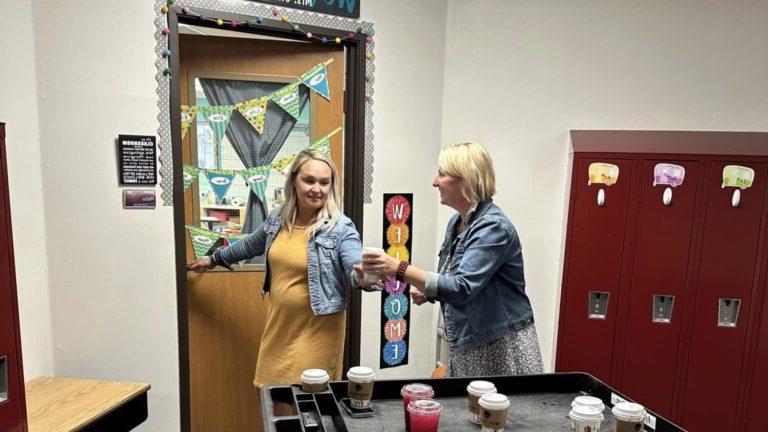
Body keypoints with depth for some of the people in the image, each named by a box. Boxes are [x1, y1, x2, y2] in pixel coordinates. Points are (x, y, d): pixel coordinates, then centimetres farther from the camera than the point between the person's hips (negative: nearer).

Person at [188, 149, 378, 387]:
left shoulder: (340, 227, -15)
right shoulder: (278, 218, 2)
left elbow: (357, 268, -24)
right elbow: (251, 244, 20)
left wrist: (364, 275, -48)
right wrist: (214, 259, 32)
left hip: (317, 329, -5)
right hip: (279, 325, 5)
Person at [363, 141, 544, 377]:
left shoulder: (493, 227, -20)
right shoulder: (457, 222, 5)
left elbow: (462, 287, -28)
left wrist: (400, 269, -31)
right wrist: (425, 290, -3)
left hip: (501, 348, -7)